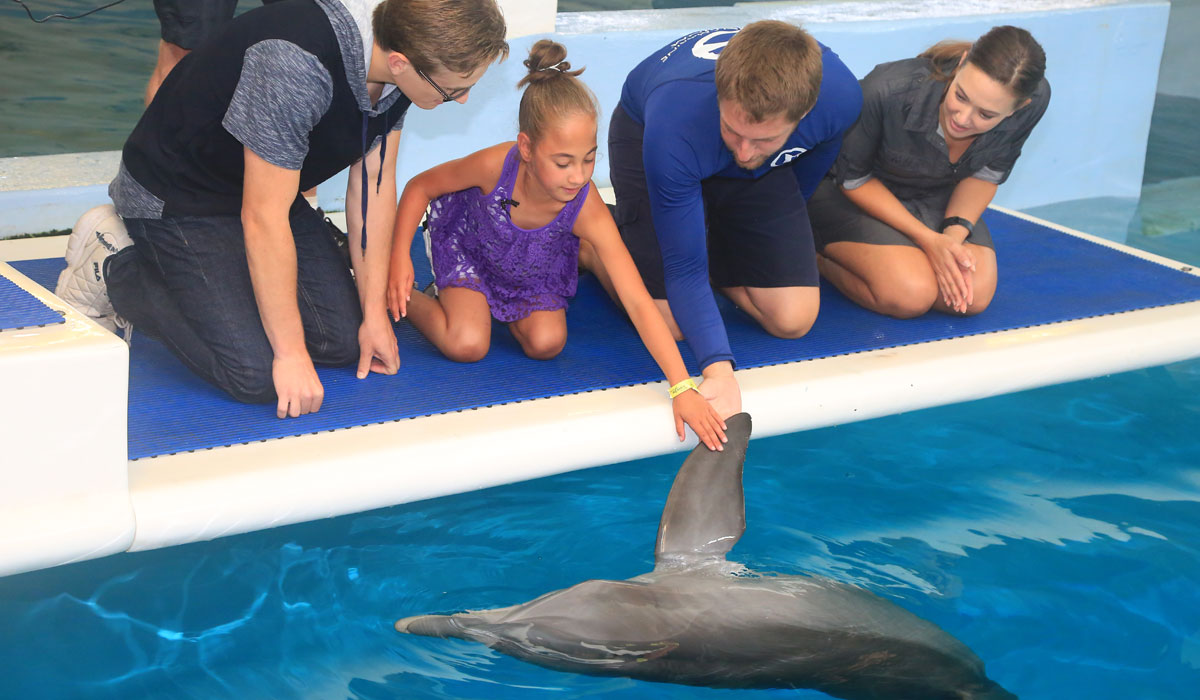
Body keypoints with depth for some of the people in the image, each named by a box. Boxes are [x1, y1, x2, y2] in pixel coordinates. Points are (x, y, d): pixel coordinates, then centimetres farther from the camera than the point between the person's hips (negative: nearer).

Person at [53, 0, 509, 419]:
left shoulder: (400, 60, -12)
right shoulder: (294, 65, -37)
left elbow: (374, 183, -1)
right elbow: (263, 220, -31)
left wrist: (374, 312, 0)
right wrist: (291, 351, -24)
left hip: (267, 188, 8)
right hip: (176, 199, -8)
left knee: (344, 341, -1)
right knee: (257, 375, -18)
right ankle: (112, 270, 2)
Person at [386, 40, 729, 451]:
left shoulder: (589, 212, -39)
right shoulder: (495, 165, -40)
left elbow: (638, 303, -41)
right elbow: (421, 187, -18)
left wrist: (682, 389, -47)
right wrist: (400, 258, -28)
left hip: (537, 270, 2)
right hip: (468, 244, -2)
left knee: (547, 343, -14)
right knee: (467, 346, -19)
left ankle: (493, 306, 16)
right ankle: (398, 297, 10)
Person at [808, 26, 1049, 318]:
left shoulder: (1035, 99, -24)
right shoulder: (888, 92, -37)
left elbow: (987, 174, -5)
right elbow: (852, 178, -19)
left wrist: (955, 233, -23)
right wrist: (929, 240, -25)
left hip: (935, 196, 5)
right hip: (848, 194, -4)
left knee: (976, 296, -19)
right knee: (912, 295, -28)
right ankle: (819, 253, 1)